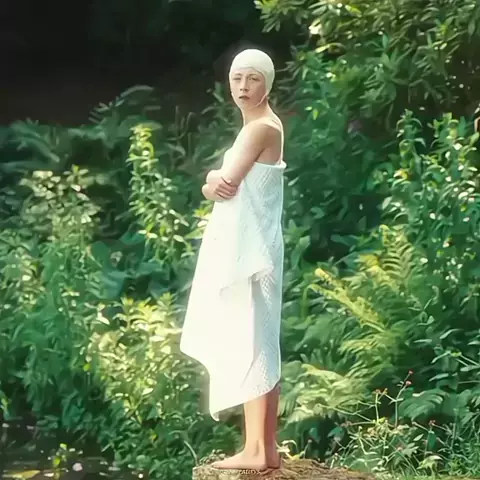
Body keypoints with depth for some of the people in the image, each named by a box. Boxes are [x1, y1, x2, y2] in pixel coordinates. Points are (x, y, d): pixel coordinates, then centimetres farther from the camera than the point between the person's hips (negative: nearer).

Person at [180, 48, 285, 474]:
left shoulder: (262, 127, -11)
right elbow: (213, 189, 13)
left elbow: (225, 187, -16)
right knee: (258, 346, 9)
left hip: (249, 251, -10)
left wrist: (219, 182, 4)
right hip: (241, 250, 10)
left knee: (249, 345, -11)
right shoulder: (256, 128, 19)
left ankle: (255, 451, -11)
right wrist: (215, 181, -8)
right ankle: (267, 449, 13)